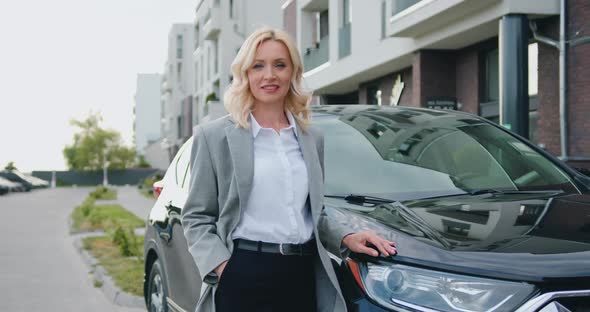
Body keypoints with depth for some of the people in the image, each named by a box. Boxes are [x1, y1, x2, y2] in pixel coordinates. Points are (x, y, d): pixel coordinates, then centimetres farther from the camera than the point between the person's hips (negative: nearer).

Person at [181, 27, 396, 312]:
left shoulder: (312, 138, 12)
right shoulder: (214, 136, -1)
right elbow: (196, 217, -2)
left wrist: (345, 238, 1)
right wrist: (220, 266, -16)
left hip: (304, 277, 4)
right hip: (244, 277, -4)